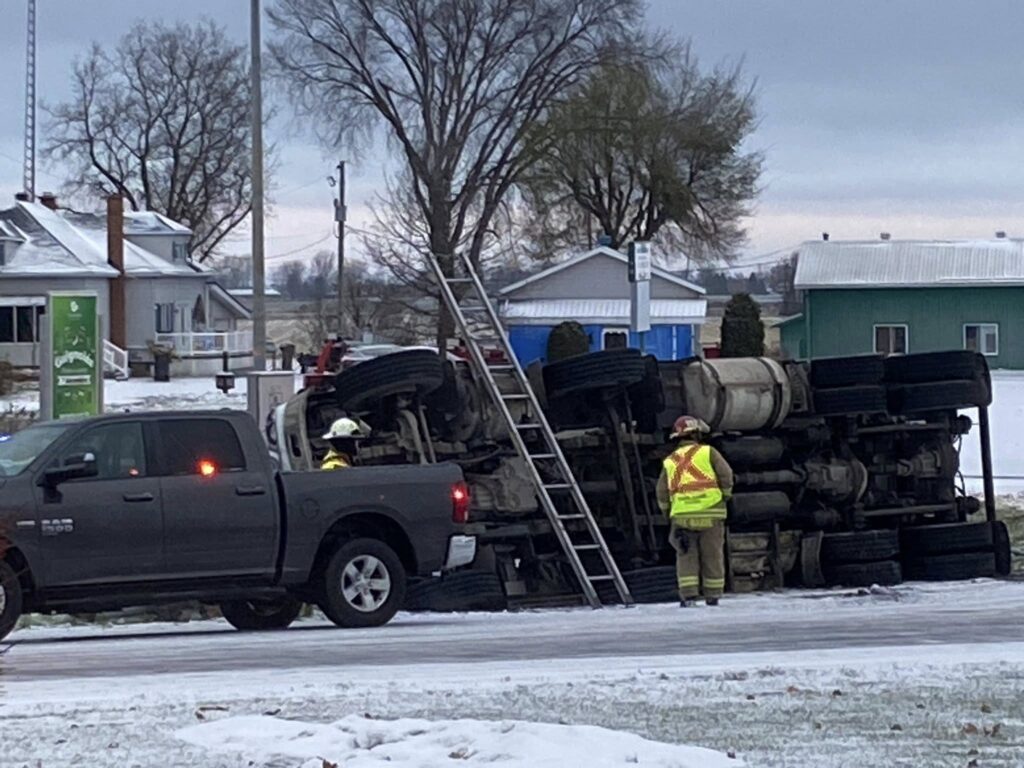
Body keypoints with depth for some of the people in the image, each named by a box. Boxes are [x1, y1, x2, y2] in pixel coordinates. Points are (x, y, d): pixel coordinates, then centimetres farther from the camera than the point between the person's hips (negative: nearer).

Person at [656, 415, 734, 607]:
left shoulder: (670, 461, 12)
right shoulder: (708, 452, 3)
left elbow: (662, 493, 10)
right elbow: (725, 474, -6)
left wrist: (669, 512, 26)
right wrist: (725, 496, 10)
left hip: (683, 517, 2)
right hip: (711, 515, -2)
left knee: (686, 556, 6)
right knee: (712, 556, 7)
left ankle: (688, 596, -5)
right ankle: (713, 597, 9)